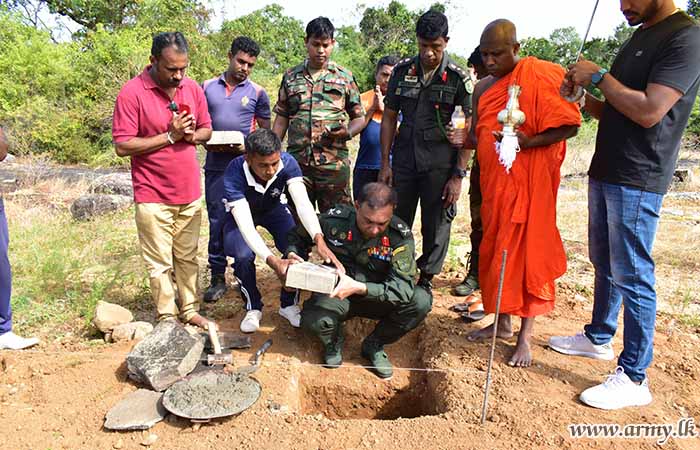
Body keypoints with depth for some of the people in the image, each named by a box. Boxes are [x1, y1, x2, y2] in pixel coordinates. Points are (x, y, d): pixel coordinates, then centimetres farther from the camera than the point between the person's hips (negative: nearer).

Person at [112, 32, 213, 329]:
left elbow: (206, 130, 13)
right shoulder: (132, 93, -12)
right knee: (160, 263, 4)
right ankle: (167, 318, 18)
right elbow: (122, 146, -15)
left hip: (190, 192, 5)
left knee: (187, 257, 15)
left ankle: (189, 310, 27)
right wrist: (170, 136, -19)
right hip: (153, 196, -4)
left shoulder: (193, 89, 3)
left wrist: (191, 135, -10)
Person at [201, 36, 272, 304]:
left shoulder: (257, 93, 4)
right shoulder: (207, 88, 8)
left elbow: (265, 131, 6)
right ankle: (217, 278, 15)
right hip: (216, 166, 1)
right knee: (217, 222, 4)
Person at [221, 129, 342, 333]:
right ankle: (253, 308, 0)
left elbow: (303, 202, -42)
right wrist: (272, 260, -55)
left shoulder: (288, 163, -32)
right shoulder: (234, 173, -38)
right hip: (241, 213, -2)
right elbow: (244, 223, -44)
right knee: (243, 256, -28)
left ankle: (289, 304, 4)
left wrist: (319, 239, -59)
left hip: (274, 209, 2)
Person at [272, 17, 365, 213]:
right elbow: (281, 118, 14)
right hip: (297, 162, 2)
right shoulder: (290, 77, 12)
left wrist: (348, 132, -12)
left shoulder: (345, 77, 7)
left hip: (334, 163, -2)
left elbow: (359, 117, 10)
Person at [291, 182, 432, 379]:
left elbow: (403, 287, -29)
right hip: (335, 297, -1)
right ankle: (333, 341, 8)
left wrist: (359, 288, -42)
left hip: (377, 298, 1)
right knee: (313, 321, -34)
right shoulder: (334, 220, -18)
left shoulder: (401, 235, -21)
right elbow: (298, 236, 2)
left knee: (421, 300, -26)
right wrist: (292, 255, -21)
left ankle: (374, 345, 1)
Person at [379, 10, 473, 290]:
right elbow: (389, 118, 8)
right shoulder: (402, 71, 4)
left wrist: (459, 175, -11)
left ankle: (426, 280, 25)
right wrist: (385, 163, 3)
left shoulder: (459, 78, -5)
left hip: (440, 166, -2)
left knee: (436, 227, 7)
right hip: (404, 162, 3)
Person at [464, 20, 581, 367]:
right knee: (494, 250, 10)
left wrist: (528, 141, -24)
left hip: (529, 182, -7)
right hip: (494, 182, 7)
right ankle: (502, 322, 24)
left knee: (527, 252, -3)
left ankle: (525, 335, 8)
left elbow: (569, 126, -10)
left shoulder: (542, 76, -8)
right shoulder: (483, 87, 13)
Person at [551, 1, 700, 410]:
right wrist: (581, 95, 4)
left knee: (632, 276, -5)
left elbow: (649, 111, -22)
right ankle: (599, 338, 35)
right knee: (605, 264, 18)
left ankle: (634, 378, 6)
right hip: (606, 172, 9)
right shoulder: (639, 36, 17)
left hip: (637, 181, -9)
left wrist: (598, 76, -13)